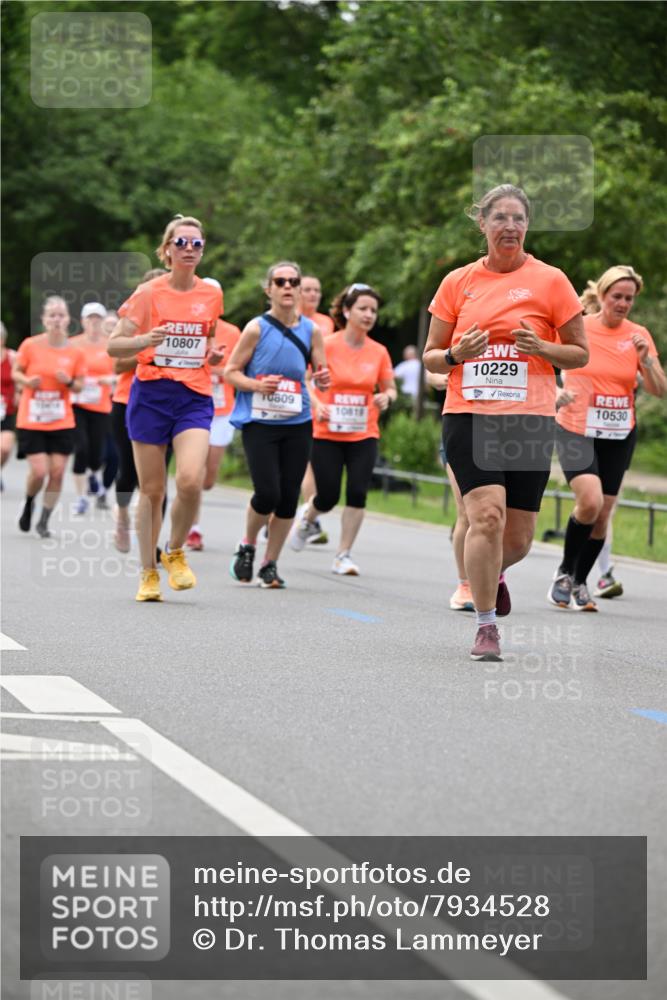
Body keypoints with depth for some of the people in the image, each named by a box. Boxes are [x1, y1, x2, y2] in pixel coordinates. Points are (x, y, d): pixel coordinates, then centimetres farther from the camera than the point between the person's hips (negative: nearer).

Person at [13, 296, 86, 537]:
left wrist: (69, 382, -14)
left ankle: (44, 521, 15)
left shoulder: (75, 352, -1)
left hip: (62, 422, 2)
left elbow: (79, 386, 8)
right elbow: (16, 372, 6)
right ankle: (29, 503, 23)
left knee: (57, 472, -2)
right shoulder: (30, 345, -5)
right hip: (31, 420, -2)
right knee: (39, 471, -10)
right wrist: (27, 381, -15)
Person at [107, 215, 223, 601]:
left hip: (195, 397, 1)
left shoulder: (212, 294, 7)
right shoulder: (149, 293, -2)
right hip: (150, 395, -1)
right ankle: (149, 573, 16)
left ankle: (175, 552, 6)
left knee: (191, 480, -19)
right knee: (152, 489, 2)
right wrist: (145, 340, -24)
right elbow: (114, 345, -6)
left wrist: (213, 355, 5)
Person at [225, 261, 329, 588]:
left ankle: (270, 564, 18)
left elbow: (321, 372, 12)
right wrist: (257, 385, -18)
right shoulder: (257, 328, -4)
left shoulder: (311, 330, 4)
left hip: (297, 424, 3)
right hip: (259, 423, -3)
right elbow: (230, 371, 0)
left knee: (288, 497, 2)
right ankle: (247, 545, 17)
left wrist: (323, 380, -11)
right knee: (267, 493, -12)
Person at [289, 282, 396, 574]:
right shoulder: (327, 346, -7)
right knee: (328, 496, -1)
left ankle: (343, 556, 1)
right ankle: (307, 519, 36)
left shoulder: (379, 352, 3)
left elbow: (390, 388, 14)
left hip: (364, 435, 3)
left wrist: (386, 397, -9)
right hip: (327, 433, -2)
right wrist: (316, 405, -20)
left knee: (357, 493, -11)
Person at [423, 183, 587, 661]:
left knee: (518, 538, 3)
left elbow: (580, 354, 7)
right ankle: (486, 628, -9)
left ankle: (493, 573, 40)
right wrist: (458, 354, -8)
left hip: (530, 419, 0)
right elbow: (431, 356, 14)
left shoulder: (550, 280, 3)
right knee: (487, 514, -20)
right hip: (468, 414, 0)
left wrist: (541, 348, -12)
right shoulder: (458, 282, 7)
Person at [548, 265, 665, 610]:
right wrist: (558, 394, -10)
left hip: (619, 436, 3)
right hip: (576, 429, -3)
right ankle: (564, 572, -2)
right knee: (590, 501, -22)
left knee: (602, 515, 4)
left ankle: (580, 583, 23)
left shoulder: (638, 336, 1)